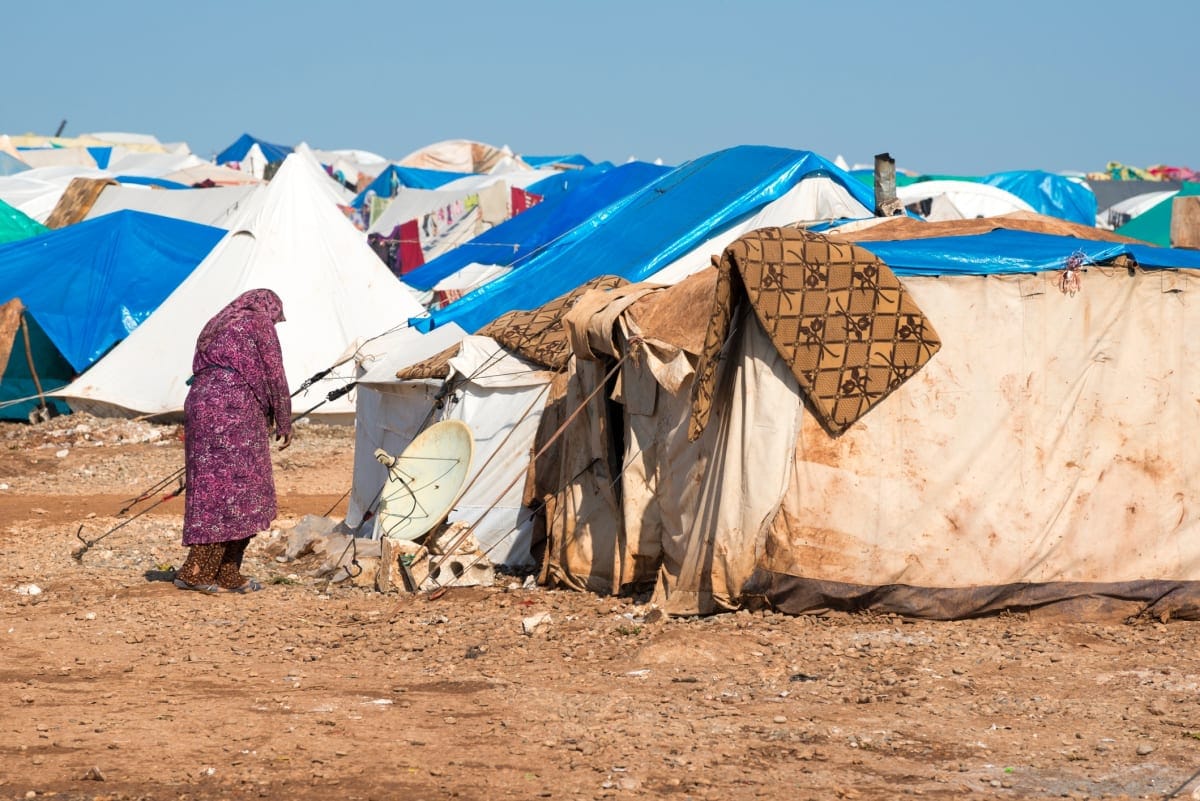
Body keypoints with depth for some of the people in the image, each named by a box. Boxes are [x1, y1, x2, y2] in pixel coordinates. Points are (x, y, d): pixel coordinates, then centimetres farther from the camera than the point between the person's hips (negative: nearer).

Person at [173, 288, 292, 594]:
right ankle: (195, 572, -14)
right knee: (231, 491, -8)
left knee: (211, 490, 8)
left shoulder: (215, 328, 25)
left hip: (199, 406, 8)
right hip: (234, 412, -8)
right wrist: (284, 423, 8)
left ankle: (227, 576, 7)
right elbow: (273, 376, 1)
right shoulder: (258, 324, 4)